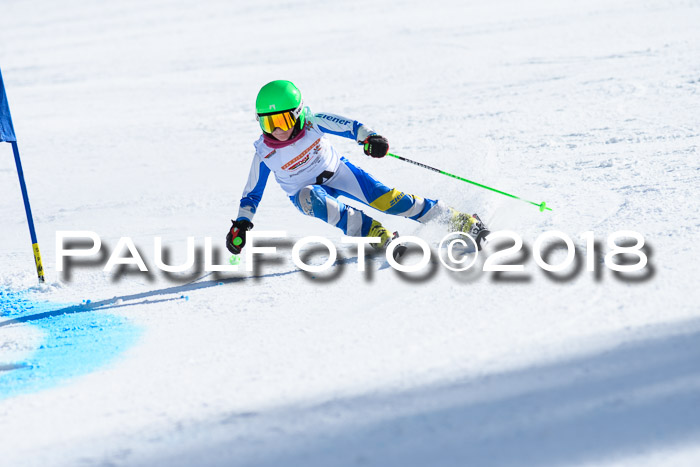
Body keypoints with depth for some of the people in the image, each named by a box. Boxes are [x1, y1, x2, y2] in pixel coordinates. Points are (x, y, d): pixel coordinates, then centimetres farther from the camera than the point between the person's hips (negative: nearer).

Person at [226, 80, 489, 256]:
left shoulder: (313, 124, -22)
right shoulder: (264, 154, -19)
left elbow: (349, 127, -14)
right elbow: (252, 194, -8)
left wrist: (370, 138, -32)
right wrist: (240, 225, -18)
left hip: (337, 172, 0)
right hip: (306, 191, 0)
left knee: (384, 199, -17)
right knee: (310, 198, -37)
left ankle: (459, 222, -8)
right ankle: (372, 233, -36)